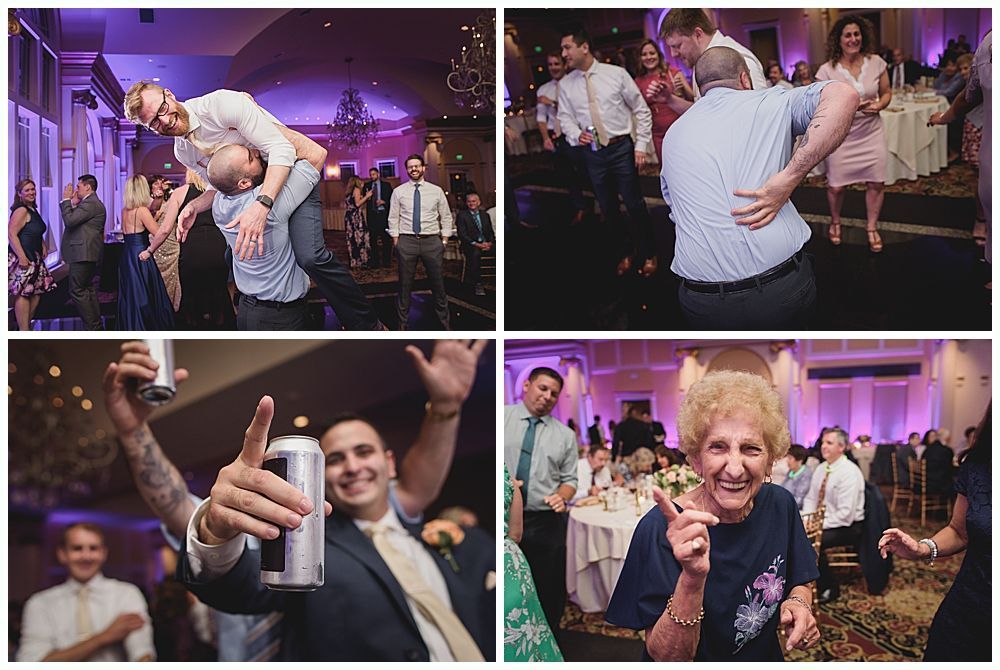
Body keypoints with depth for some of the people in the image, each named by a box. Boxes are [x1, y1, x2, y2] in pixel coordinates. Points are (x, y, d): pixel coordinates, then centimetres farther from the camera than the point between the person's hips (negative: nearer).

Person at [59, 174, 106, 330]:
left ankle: (92, 327, -9)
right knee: (88, 289, 16)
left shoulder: (90, 204, -16)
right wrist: (73, 204, 8)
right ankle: (96, 325, 19)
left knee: (77, 290, -8)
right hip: (87, 252, 11)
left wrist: (66, 200, -12)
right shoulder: (93, 202, 18)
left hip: (83, 252, -11)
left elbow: (69, 220, -21)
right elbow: (75, 221, 18)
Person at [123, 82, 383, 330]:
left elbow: (282, 149, -30)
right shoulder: (183, 153, -1)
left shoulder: (221, 103, -25)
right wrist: (194, 206, -12)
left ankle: (367, 325, -17)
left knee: (310, 255, -27)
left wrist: (261, 205, -44)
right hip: (253, 187, 9)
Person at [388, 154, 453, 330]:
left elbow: (446, 217, 8)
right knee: (405, 284, 6)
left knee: (438, 283, 7)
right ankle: (402, 321, 17)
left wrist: (444, 241, 2)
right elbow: (393, 218, 4)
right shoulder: (398, 191, 3)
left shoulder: (436, 190, 5)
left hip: (432, 241, 1)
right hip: (407, 241, -1)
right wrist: (396, 241, -2)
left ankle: (444, 321, 20)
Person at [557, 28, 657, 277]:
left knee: (635, 205, 2)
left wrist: (641, 145, -6)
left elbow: (641, 110, 0)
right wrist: (576, 135, -15)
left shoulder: (616, 74, -5)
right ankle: (625, 253, 30)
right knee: (608, 209, 12)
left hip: (621, 148, -3)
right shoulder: (566, 84, 3)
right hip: (592, 153, 3)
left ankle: (648, 255, 19)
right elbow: (565, 118, 7)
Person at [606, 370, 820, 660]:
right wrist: (692, 578, -43)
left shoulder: (780, 505, -15)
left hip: (766, 658, 4)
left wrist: (798, 603, -20)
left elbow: (800, 583, 2)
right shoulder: (660, 528, -27)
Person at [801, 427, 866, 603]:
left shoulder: (849, 473, -20)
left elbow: (845, 514, -24)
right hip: (822, 522, 8)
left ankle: (829, 588, -9)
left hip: (847, 528, -8)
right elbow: (810, 498, 14)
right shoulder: (821, 469, 6)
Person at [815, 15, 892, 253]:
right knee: (836, 186, 1)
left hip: (872, 133, 2)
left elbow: (886, 92, 10)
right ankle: (835, 222, 31)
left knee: (876, 182, 1)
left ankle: (872, 227, 22)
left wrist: (880, 105, -13)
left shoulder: (876, 63, -2)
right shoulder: (827, 70, -9)